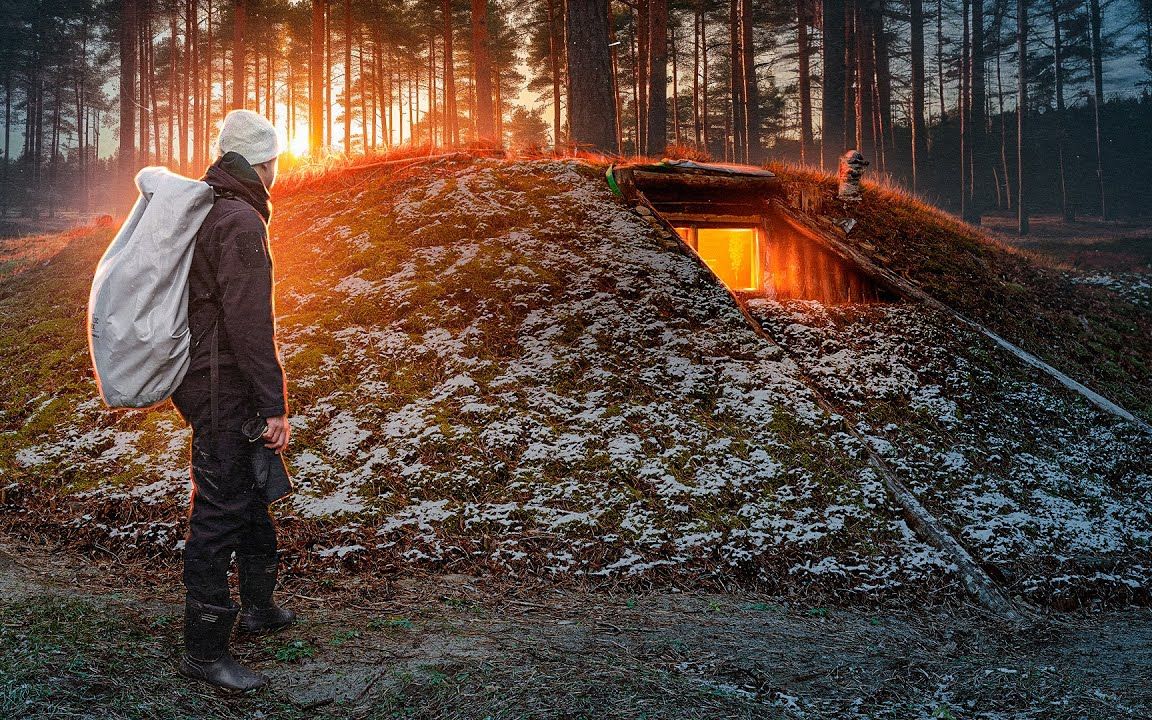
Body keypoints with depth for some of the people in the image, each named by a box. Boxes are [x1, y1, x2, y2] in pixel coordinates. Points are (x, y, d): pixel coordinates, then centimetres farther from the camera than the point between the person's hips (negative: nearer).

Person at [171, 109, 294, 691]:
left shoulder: (204, 211, 14)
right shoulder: (241, 222, -18)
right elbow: (250, 323, -24)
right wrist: (274, 406, -22)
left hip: (200, 377, 11)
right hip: (224, 387, -11)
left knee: (252, 491, 22)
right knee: (219, 511, -4)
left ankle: (258, 605, 38)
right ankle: (204, 650, 4)